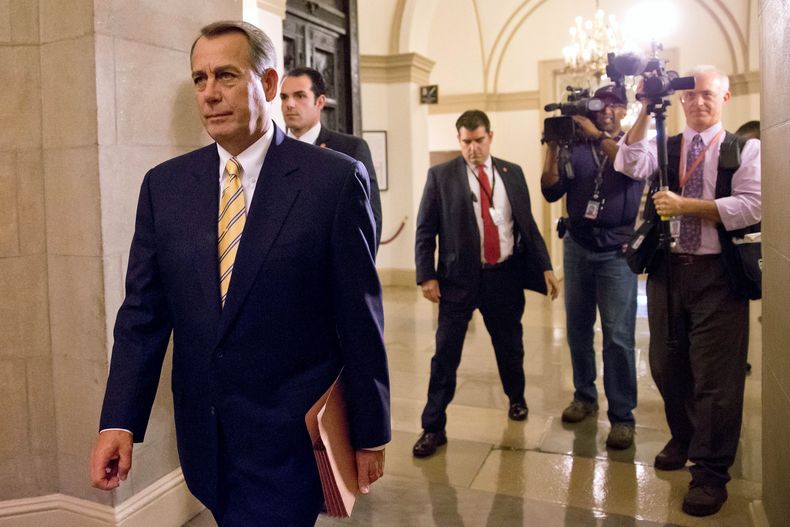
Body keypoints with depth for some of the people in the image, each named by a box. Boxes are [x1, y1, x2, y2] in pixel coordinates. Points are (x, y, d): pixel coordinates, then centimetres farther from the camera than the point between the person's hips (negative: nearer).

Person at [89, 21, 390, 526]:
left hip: (291, 440, -4)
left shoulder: (336, 179, -10)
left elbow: (361, 319, -8)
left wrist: (370, 434, -2)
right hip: (204, 440, 5)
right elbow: (143, 312, 4)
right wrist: (119, 422, -4)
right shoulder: (164, 185, 3)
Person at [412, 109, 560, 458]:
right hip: (458, 277, -2)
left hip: (505, 276, 3)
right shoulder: (441, 175, -2)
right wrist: (427, 276, -9)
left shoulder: (512, 173, 6)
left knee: (510, 347, 18)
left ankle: (516, 399, 45)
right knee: (445, 355, -1)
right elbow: (425, 230, -2)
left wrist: (544, 267, 4)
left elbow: (527, 224, 9)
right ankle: (433, 428, 10)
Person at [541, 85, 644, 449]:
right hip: (577, 247, 3)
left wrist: (595, 134, -21)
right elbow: (551, 191, 0)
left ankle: (622, 416, 3)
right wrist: (552, 148, -11)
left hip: (616, 251, -3)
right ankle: (584, 396, 26)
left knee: (618, 336, -6)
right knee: (578, 329, 10)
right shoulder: (576, 147, 9)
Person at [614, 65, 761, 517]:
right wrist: (645, 112, -15)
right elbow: (631, 166, -10)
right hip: (667, 268, 4)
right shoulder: (665, 146, 10)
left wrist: (685, 205, -16)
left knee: (715, 374, 0)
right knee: (667, 366, 15)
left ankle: (711, 473, 14)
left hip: (717, 275, -4)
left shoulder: (745, 149, 1)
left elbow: (750, 207, -13)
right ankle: (684, 439, 38)